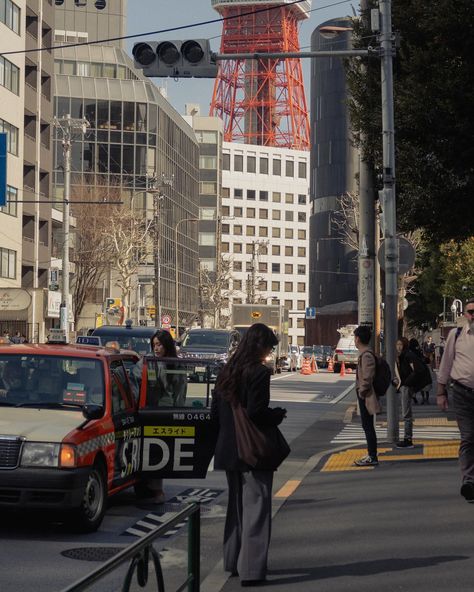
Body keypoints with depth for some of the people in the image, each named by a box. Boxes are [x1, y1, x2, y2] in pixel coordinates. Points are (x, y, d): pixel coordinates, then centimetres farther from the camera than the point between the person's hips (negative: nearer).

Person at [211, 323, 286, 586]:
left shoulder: (228, 372, 8)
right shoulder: (259, 372, -15)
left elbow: (215, 412, 10)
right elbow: (257, 413, -22)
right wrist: (279, 415, -5)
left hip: (229, 449, 8)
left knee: (236, 505, 19)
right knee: (256, 506, -2)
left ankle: (234, 560, 27)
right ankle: (251, 569, -3)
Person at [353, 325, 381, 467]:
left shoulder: (366, 355, -18)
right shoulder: (364, 354, 14)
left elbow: (367, 377, -24)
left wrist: (362, 392, -16)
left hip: (365, 396, -10)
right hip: (364, 396, 10)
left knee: (368, 426, -6)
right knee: (367, 426, 14)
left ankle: (372, 458, -3)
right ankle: (371, 455, 20)